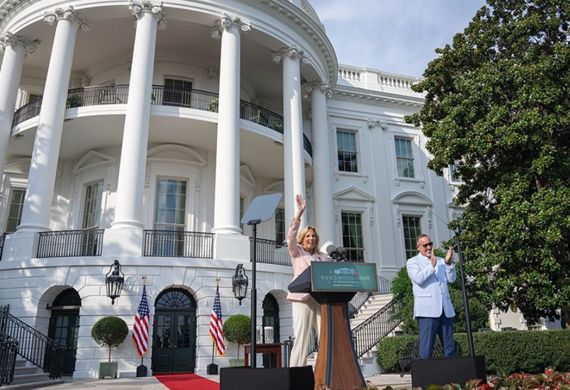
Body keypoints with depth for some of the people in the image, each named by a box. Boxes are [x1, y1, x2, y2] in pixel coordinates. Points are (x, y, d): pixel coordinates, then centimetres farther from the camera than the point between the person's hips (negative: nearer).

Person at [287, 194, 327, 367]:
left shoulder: (322, 257, 23)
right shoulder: (296, 252, 12)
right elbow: (291, 237, -5)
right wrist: (299, 214, -13)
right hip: (303, 297, -4)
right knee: (302, 337, -8)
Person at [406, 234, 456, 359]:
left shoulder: (440, 261, 21)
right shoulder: (412, 262, 6)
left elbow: (451, 279, 8)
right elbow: (418, 279, -13)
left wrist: (448, 262, -6)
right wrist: (432, 265, -19)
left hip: (445, 309, 5)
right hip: (427, 310, -5)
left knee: (449, 346, 9)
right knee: (426, 346, -5)